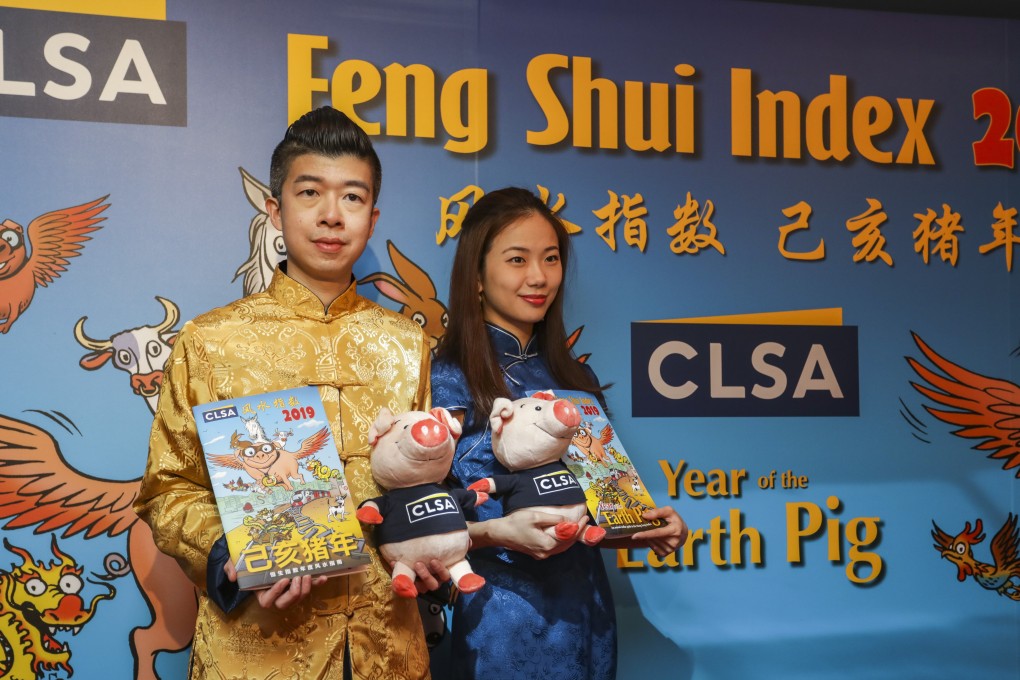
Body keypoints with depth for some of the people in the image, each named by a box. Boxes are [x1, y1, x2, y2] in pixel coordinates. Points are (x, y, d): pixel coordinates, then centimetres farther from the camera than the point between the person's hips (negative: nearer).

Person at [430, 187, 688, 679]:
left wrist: (647, 529, -4)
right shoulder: (446, 379, -9)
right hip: (502, 619, -5)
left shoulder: (577, 379, 8)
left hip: (588, 615, 6)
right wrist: (494, 532, -26)